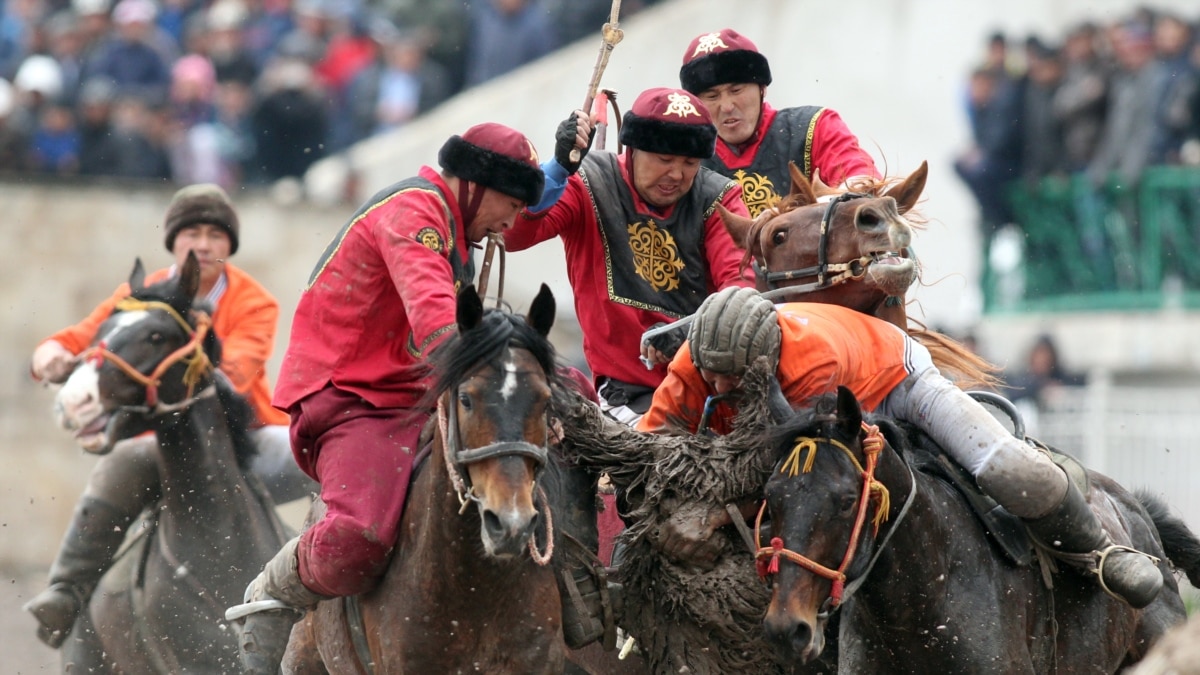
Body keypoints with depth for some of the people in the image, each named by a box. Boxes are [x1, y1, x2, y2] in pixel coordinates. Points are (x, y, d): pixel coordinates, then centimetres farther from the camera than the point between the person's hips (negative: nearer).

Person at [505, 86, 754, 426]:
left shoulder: (716, 199, 6)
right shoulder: (590, 185, 0)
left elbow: (740, 279, -9)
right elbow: (514, 235, -14)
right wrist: (559, 167, -29)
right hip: (629, 390, -2)